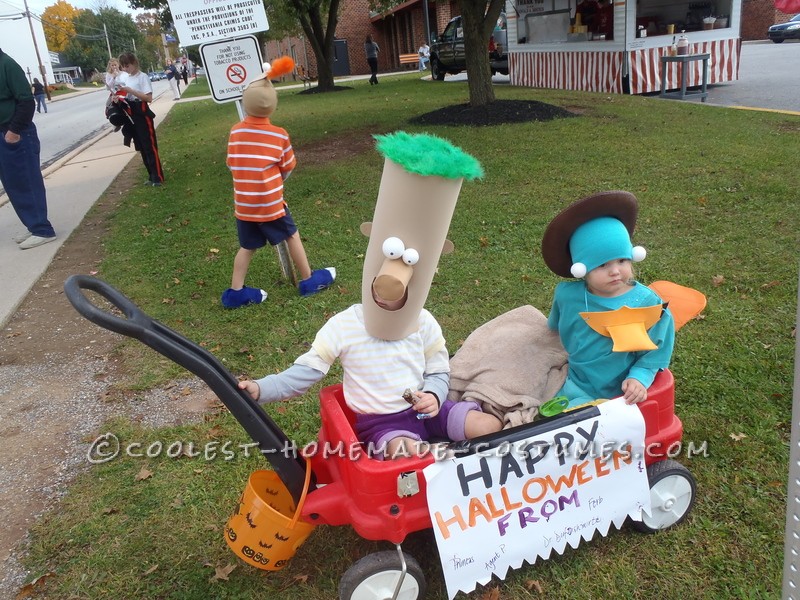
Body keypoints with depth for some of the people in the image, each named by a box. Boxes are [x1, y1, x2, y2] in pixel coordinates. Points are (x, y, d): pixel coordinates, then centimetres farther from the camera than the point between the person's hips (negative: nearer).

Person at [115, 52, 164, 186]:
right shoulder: (122, 76, 10)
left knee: (150, 146, -6)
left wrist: (130, 90, -22)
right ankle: (152, 175, 20)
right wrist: (117, 98, -1)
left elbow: (149, 98, -19)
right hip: (130, 116, 7)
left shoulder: (142, 77, -10)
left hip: (142, 115, -7)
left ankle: (158, 177, -2)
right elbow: (122, 94, 21)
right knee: (141, 147, 11)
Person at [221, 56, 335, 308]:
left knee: (247, 247, 16)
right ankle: (309, 281, 28)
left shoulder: (235, 131, -3)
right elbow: (288, 168, -1)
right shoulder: (279, 135, -10)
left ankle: (235, 293, 18)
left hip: (243, 204, 3)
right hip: (270, 203, -3)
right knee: (292, 236, 16)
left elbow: (233, 164, 5)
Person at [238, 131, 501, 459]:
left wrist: (433, 396, -17)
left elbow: (438, 373, 6)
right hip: (380, 421, -3)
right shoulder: (343, 326, -12)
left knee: (490, 426, -13)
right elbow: (303, 375, -10)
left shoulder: (424, 324, -3)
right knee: (409, 454, -36)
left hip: (423, 409, 4)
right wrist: (260, 389, -25)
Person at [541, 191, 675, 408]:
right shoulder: (567, 295, -6)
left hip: (622, 395, -2)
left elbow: (656, 351, -6)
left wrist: (639, 378, -19)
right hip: (578, 389, 2)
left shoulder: (646, 302, -11)